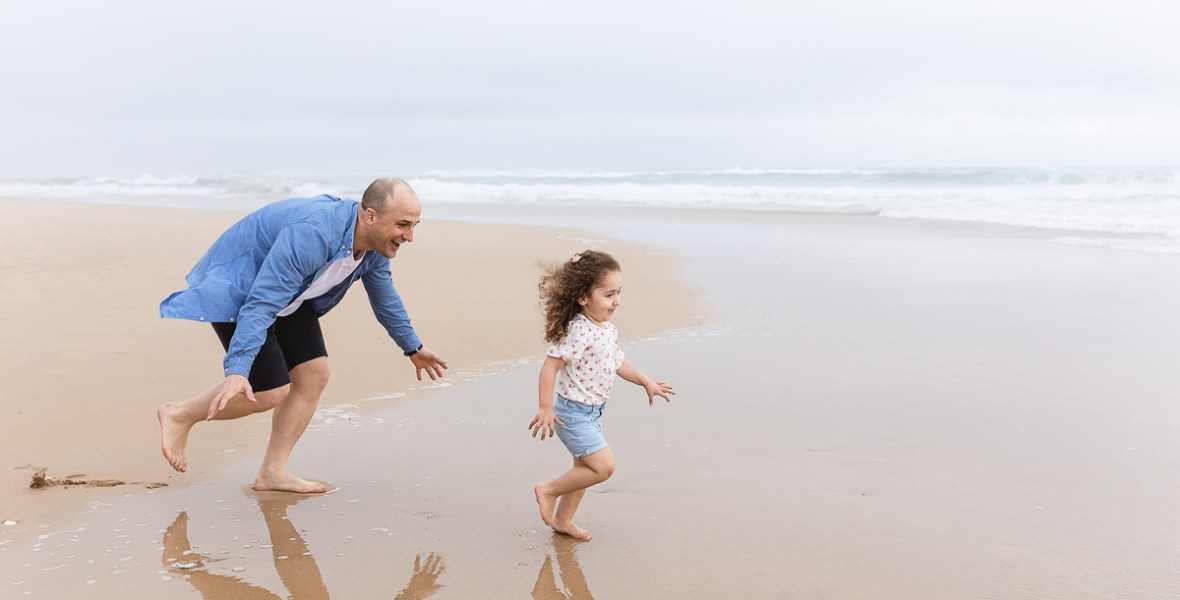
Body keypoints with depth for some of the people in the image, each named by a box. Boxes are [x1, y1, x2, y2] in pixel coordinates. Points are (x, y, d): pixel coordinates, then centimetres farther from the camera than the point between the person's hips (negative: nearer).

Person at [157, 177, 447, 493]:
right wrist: (237, 371, -47)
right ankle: (179, 415, 10)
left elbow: (386, 298, 10)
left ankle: (272, 473, 8)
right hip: (236, 288, -8)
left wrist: (413, 348, 20)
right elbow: (261, 305, -40)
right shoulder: (312, 235, -38)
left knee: (314, 375, -1)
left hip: (289, 296, 9)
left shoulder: (375, 245, -10)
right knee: (270, 392, -12)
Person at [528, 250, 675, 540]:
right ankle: (549, 490, 7)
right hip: (572, 412, -9)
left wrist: (646, 382, 22)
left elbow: (618, 361, 20)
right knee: (604, 466, -11)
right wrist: (545, 408, -26)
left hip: (592, 411, 9)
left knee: (585, 467, 18)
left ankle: (563, 519, 34)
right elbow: (550, 365, -26)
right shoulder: (579, 331, -26)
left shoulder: (607, 329, 3)